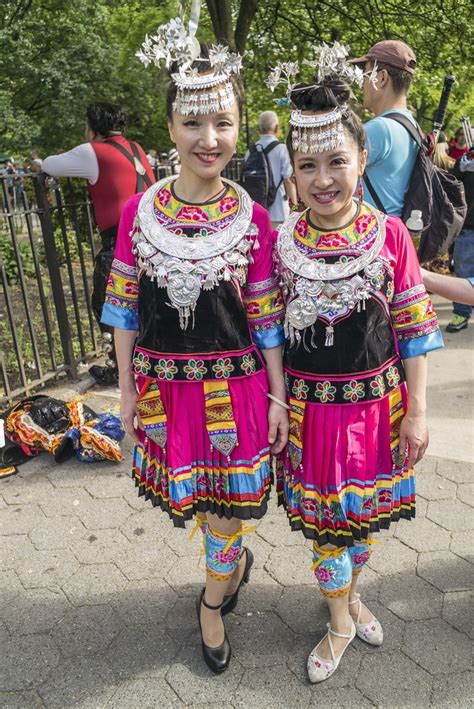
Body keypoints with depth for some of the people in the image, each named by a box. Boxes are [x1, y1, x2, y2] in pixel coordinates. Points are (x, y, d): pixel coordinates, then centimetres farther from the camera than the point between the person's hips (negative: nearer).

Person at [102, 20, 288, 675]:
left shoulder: (252, 219, -6)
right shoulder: (138, 214, -4)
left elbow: (266, 317, -2)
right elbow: (125, 308, 2)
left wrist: (277, 396, -2)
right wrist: (126, 387, 3)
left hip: (235, 384, -1)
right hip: (164, 384, 2)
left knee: (227, 504, 10)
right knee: (192, 499, 16)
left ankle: (213, 600, 39)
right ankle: (237, 559, 49)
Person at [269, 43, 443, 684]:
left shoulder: (390, 234, -8)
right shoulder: (281, 241, -6)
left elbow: (413, 327, -4)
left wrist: (417, 411, -3)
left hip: (377, 401, 1)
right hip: (311, 406, 0)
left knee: (366, 513, 18)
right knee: (326, 518, 12)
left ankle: (348, 591, 48)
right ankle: (342, 623, 37)